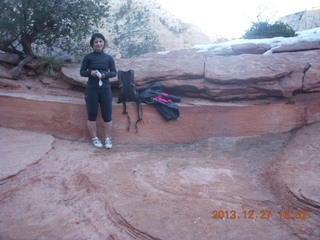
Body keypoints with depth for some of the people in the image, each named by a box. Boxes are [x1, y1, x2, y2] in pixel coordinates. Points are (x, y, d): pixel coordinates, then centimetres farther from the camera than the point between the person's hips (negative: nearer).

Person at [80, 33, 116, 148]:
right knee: (92, 115, 4)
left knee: (107, 115, 3)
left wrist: (105, 74, -14)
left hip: (105, 88, 1)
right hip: (91, 89, -1)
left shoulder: (109, 58, 3)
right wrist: (91, 73, -16)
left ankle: (108, 138, 15)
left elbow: (114, 73, 6)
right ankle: (94, 138, 17)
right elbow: (82, 72, 4)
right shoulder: (88, 57, 1)